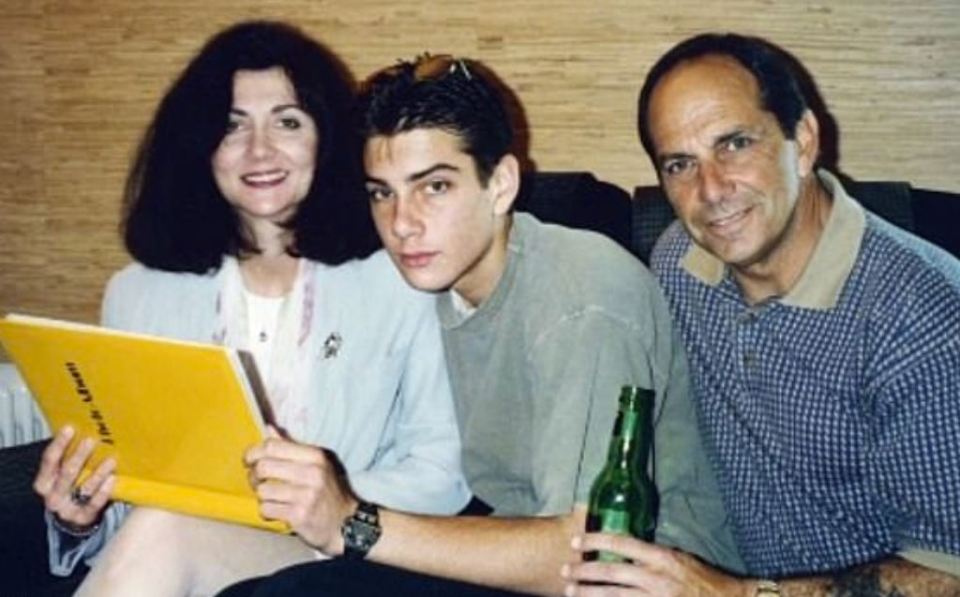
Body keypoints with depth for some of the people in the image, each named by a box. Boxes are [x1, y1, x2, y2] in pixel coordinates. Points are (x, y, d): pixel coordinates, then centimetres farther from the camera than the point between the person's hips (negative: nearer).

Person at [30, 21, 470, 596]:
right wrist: (80, 515, -11)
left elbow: (443, 470, -1)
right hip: (178, 542, 3)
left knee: (160, 534, -32)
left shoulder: (395, 279, 0)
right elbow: (121, 462, 13)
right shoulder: (137, 293, 11)